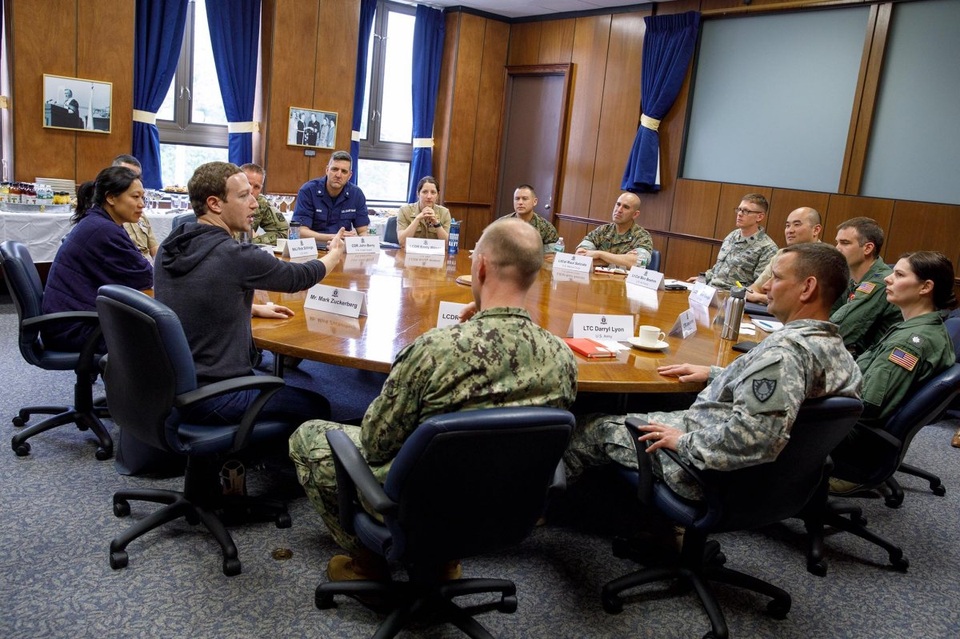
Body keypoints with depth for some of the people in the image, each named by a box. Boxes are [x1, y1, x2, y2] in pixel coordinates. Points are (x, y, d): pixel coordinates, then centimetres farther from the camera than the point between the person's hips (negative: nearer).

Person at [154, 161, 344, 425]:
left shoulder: (169, 245, 0)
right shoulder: (235, 256, -23)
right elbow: (300, 277, -5)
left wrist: (254, 309, 20)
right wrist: (335, 254, 14)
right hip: (211, 396, -9)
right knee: (317, 406, 8)